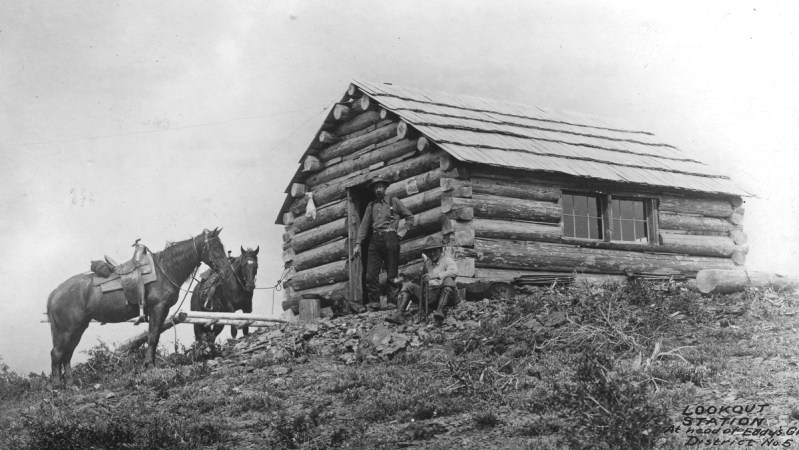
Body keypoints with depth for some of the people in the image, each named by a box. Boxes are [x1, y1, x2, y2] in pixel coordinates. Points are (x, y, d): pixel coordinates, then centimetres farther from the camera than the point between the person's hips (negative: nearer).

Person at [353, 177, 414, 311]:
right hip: (375, 240, 3)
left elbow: (410, 216, 14)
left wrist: (404, 230, 1)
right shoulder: (371, 206, 17)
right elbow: (364, 226, 14)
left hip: (390, 238, -3)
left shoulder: (394, 202, 10)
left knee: (392, 273, -4)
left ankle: (393, 302, -2)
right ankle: (374, 302, -7)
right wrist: (358, 244, 6)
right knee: (371, 274, -7)